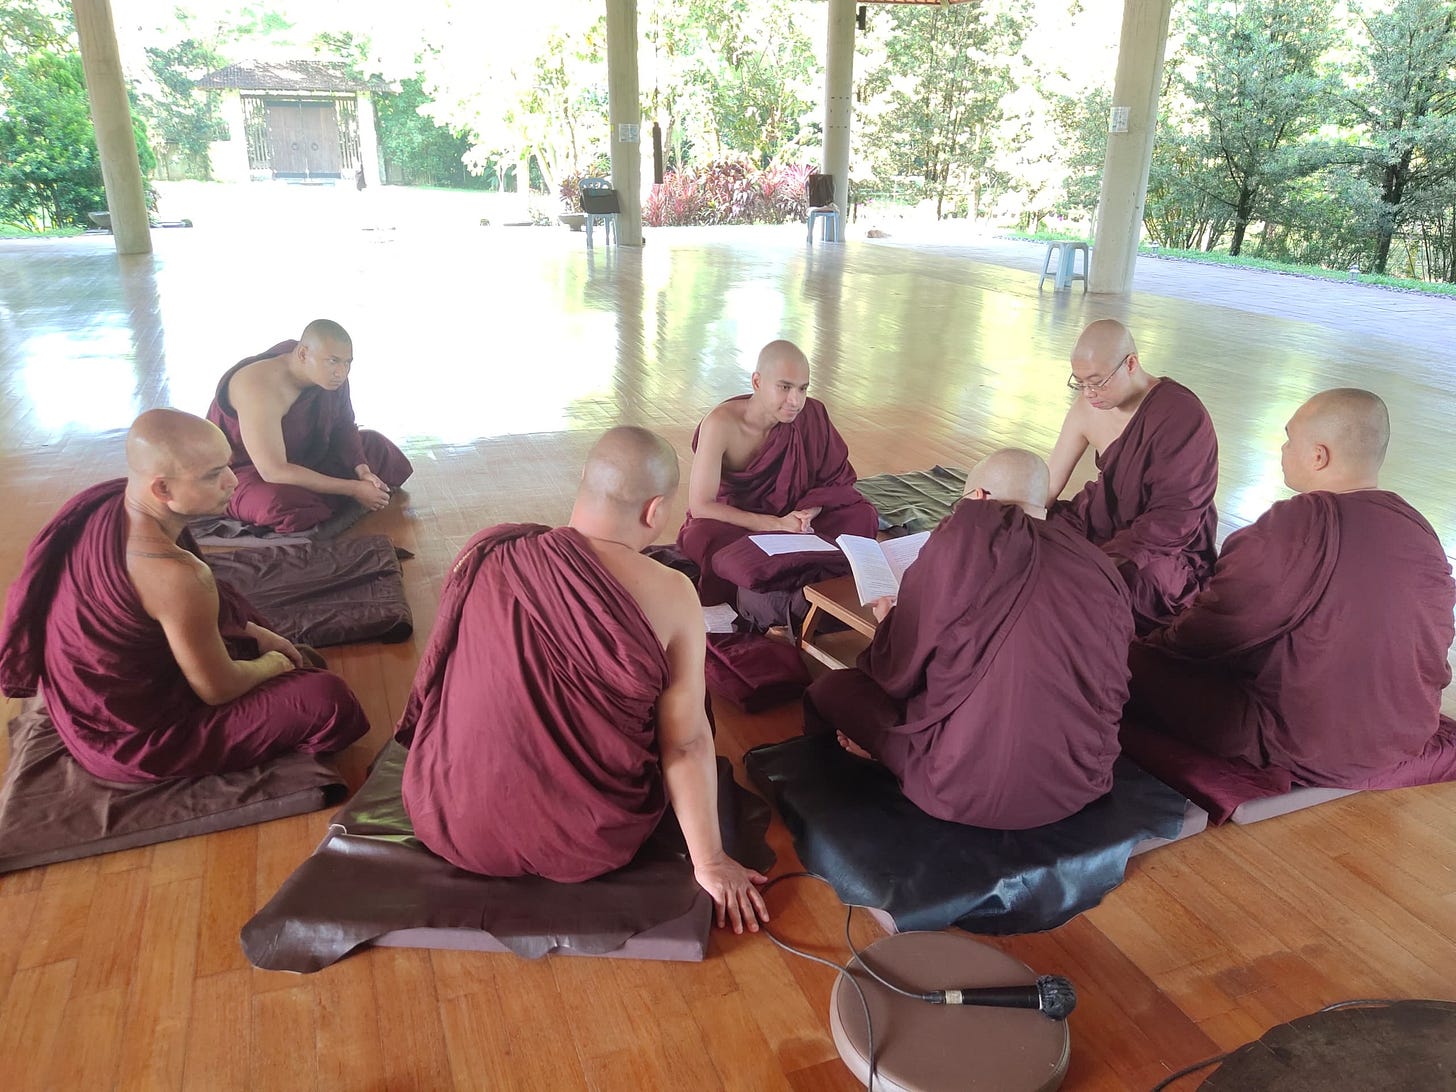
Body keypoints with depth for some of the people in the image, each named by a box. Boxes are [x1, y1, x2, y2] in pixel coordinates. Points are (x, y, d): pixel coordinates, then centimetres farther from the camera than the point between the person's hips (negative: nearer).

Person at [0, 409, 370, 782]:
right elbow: (219, 691, -20)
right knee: (329, 700, -14)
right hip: (128, 739, -9)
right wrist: (272, 664, 0)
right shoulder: (173, 574, -36)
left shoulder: (105, 501, -10)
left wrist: (256, 634, 10)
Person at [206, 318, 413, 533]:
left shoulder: (331, 373, -14)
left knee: (374, 445, 3)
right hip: (243, 470, -7)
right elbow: (273, 472, -38)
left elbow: (343, 426, 2)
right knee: (283, 503, -37)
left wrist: (362, 470, -18)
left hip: (301, 455, 7)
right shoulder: (260, 388, -34)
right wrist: (353, 488, -36)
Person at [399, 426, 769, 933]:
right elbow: (686, 743, -11)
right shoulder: (670, 595, -18)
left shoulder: (486, 555, -9)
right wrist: (710, 863, 3)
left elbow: (439, 687, 7)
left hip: (448, 820, 3)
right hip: (584, 847, -2)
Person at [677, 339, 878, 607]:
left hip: (787, 519, 4)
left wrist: (807, 513, -24)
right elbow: (700, 506, -22)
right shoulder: (722, 424, -23)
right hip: (729, 525, -3)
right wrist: (776, 524, -27)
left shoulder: (811, 415, -12)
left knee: (862, 516, -18)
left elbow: (834, 481, -1)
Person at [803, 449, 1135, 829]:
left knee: (831, 689, 10)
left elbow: (898, 673, -5)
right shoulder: (1100, 568, -1)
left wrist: (889, 622, 19)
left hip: (970, 790, -5)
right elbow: (1110, 688, 13)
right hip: (1080, 784, 6)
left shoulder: (962, 544, -12)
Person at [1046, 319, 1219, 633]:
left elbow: (1171, 520, -25)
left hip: (1170, 548, -6)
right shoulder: (1088, 409, -3)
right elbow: (1046, 486, -3)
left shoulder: (1182, 416, -22)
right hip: (1103, 521, 7)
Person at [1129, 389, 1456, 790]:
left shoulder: (1299, 525, -24)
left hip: (1299, 748, -8)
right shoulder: (1422, 532, 0)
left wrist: (1157, 642, 1)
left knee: (1139, 663, -5)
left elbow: (1219, 627, -18)